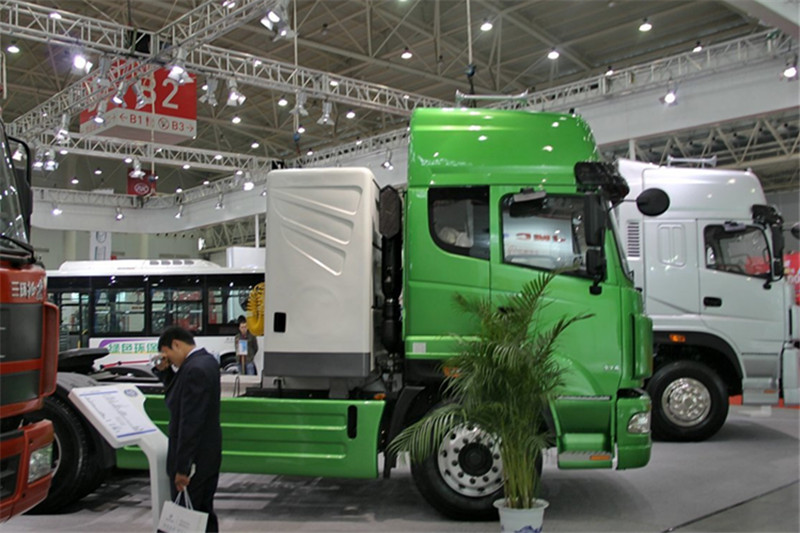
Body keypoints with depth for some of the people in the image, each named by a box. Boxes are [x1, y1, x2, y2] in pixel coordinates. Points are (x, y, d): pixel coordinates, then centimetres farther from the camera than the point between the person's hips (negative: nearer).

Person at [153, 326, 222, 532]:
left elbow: (191, 423, -26)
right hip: (209, 455, 10)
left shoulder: (194, 370, -23)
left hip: (194, 459, -10)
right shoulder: (206, 361, 8)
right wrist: (164, 370, 0)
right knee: (204, 513, 17)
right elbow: (179, 395, 17)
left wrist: (182, 468, -23)